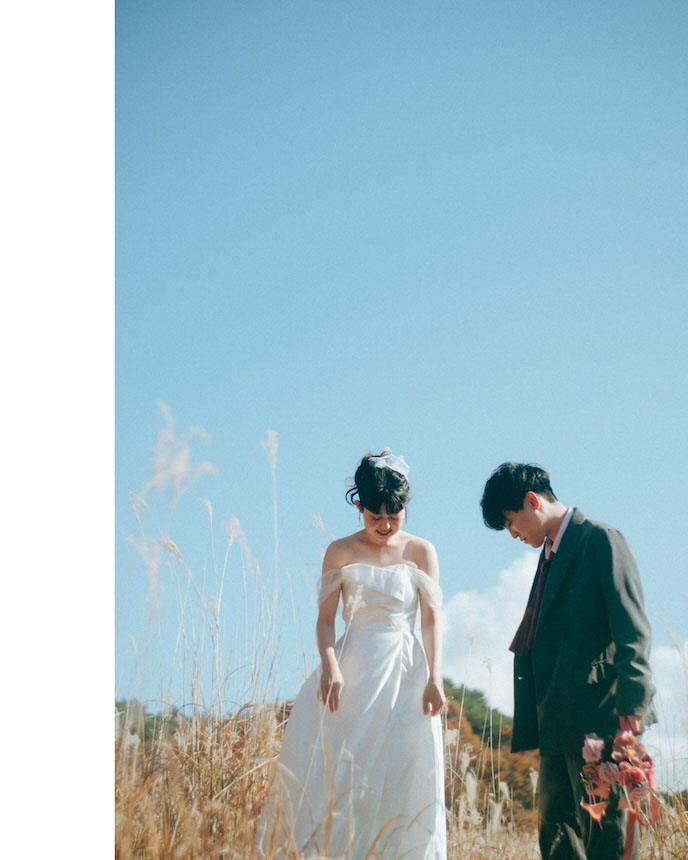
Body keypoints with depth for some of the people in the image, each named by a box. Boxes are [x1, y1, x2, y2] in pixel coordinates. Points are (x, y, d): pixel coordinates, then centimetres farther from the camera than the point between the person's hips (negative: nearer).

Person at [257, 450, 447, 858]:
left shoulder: (421, 552, 3)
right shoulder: (341, 552, 2)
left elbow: (432, 620, -1)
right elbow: (326, 618, -2)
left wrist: (434, 678, -12)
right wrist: (329, 666, -19)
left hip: (405, 671, 0)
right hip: (352, 667, 0)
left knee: (403, 775, -1)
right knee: (331, 765, -4)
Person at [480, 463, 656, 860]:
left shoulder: (600, 539, -6)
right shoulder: (551, 554, 20)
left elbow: (632, 630, -14)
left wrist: (632, 701, -20)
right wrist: (535, 719, 14)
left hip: (600, 716, -9)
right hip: (558, 722, 9)